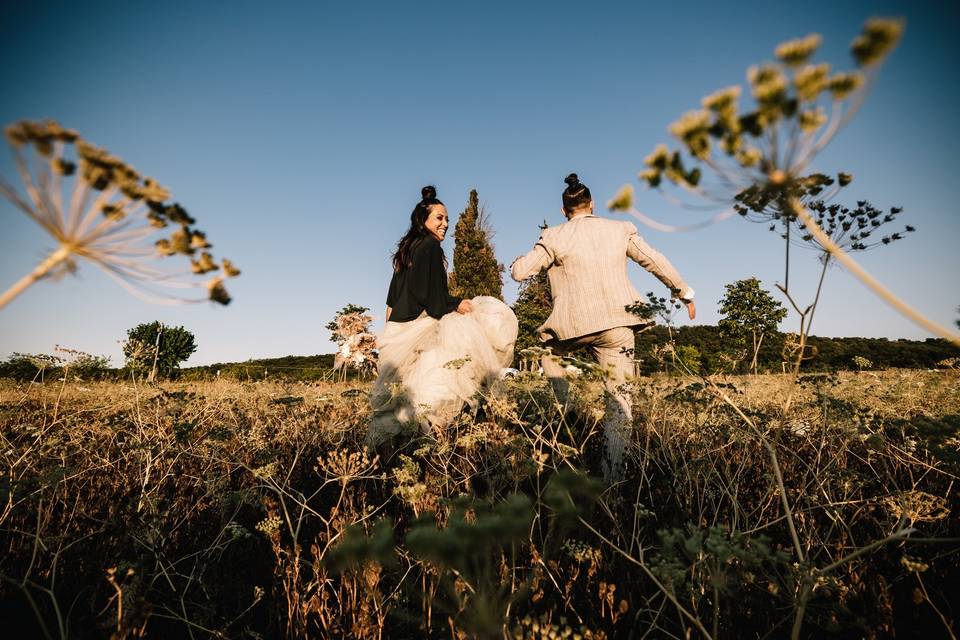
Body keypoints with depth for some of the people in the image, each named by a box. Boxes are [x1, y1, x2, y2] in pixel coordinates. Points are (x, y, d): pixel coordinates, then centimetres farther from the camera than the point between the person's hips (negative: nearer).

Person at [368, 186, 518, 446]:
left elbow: (391, 301, 19)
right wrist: (456, 304, -7)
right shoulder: (430, 246, -8)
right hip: (421, 327, -9)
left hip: (398, 329, 10)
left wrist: (387, 334, 23)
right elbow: (429, 294, -20)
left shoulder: (406, 249, 19)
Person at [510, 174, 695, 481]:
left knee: (547, 346, 32)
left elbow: (519, 272, 0)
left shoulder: (555, 236, 0)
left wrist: (518, 262, 25)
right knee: (619, 396, 8)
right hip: (617, 325, 2)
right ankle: (613, 473, 7)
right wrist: (685, 293, 27)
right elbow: (656, 262, 14)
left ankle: (565, 405, 22)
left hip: (573, 325, -1)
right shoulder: (621, 229, 9)